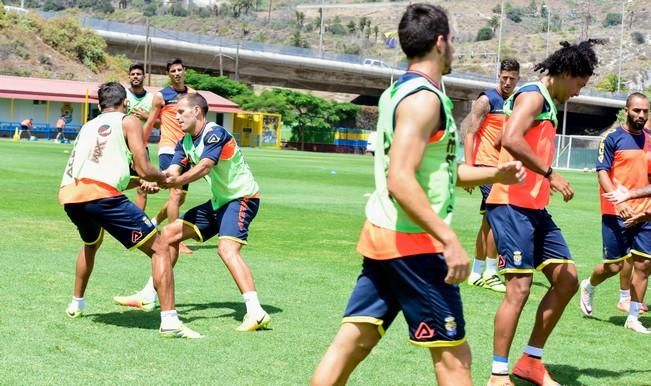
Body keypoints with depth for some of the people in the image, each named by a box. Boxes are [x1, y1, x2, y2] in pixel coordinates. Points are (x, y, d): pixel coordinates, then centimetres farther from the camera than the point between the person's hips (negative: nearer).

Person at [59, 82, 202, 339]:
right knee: (160, 249, 0)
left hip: (69, 195, 7)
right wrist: (165, 179, 24)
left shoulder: (88, 126, 32)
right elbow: (143, 169, 3)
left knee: (91, 244, 39)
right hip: (100, 194, -7)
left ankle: (76, 304, 47)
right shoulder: (128, 122, 14)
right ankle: (169, 322, -11)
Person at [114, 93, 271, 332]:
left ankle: (256, 313, -32)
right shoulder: (185, 142, 7)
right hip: (218, 202, 9)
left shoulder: (215, 133, -19)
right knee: (170, 233, 9)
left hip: (242, 198, -9)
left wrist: (176, 181, -46)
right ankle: (147, 297, 18)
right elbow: (172, 172, -6)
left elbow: (204, 167, -33)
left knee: (227, 249, -29)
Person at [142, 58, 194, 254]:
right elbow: (150, 124, 5)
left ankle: (154, 223, 31)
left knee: (180, 197, 10)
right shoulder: (161, 96, 0)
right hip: (168, 149, -6)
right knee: (175, 193, -15)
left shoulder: (192, 94, 11)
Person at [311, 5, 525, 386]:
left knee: (351, 342, 9)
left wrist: (495, 173, 17)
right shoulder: (424, 97, -16)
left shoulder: (399, 91, 15)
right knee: (453, 353, 1)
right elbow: (401, 181, -26)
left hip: (383, 234, 9)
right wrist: (450, 240, -27)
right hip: (413, 241, -9)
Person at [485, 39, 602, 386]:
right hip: (512, 204, -10)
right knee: (519, 286, -11)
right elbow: (510, 139, -26)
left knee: (567, 279, 9)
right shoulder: (532, 95, -9)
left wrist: (545, 180, 12)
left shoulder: (547, 103, 21)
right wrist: (550, 173, -22)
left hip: (534, 207, 10)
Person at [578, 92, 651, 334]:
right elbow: (602, 172, -11)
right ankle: (588, 287, 32)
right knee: (614, 265, 0)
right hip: (615, 213, -5)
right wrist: (618, 200, -24)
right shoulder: (613, 138, -5)